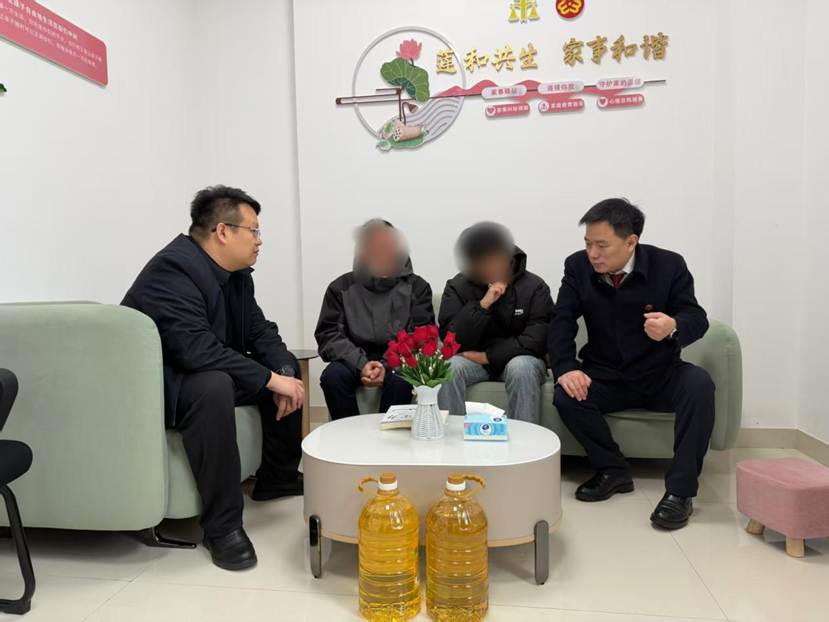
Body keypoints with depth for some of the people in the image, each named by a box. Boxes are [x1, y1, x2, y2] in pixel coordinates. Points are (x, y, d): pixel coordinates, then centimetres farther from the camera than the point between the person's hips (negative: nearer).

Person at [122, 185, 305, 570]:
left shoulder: (237, 272, 3)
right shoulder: (173, 268, -25)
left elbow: (261, 332, 3)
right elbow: (195, 348, -36)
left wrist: (283, 373, -17)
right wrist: (270, 379, -32)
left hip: (209, 374, 9)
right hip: (154, 384, -9)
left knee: (286, 367, 5)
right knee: (214, 385, -38)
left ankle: (277, 477, 17)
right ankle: (222, 525, -26)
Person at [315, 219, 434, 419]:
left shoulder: (416, 287, 7)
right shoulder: (341, 288, 9)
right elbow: (328, 335, 1)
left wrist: (387, 365, -18)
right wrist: (361, 364, -16)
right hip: (354, 362, 2)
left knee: (400, 380, -33)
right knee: (332, 376, -28)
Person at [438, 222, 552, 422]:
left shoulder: (534, 286, -7)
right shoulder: (456, 287, -5)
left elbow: (538, 339, -15)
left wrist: (487, 356, -19)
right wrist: (483, 304, -25)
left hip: (518, 358, -1)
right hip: (473, 359, 1)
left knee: (521, 367, -34)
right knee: (449, 367, -29)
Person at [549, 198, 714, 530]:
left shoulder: (669, 265, -10)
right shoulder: (578, 266, -6)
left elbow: (697, 318, -13)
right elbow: (562, 322, -10)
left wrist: (673, 326, -39)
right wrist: (565, 367, -27)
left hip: (660, 377, -1)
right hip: (605, 378, 1)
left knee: (699, 384, -31)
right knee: (566, 396, -27)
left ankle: (680, 489, -20)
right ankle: (613, 470, -3)